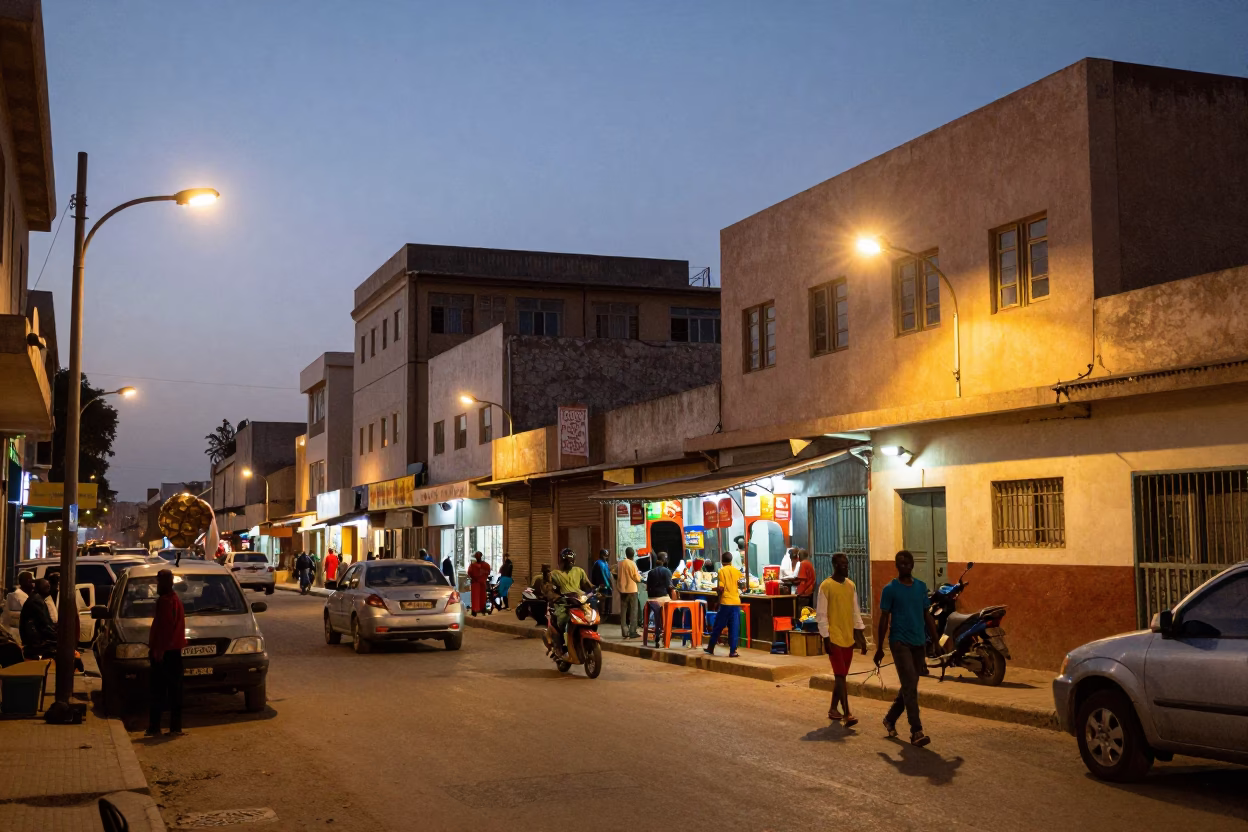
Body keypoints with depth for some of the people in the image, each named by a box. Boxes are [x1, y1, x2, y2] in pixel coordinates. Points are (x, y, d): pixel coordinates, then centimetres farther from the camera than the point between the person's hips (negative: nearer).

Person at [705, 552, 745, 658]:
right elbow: (741, 585, 5)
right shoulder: (737, 571, 5)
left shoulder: (721, 571, -6)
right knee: (734, 628, 3)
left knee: (718, 626, 9)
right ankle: (732, 651, -2)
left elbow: (720, 588, -12)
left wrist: (716, 590, 8)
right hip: (736, 602, 3)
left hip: (725, 602, -3)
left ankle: (711, 648, 20)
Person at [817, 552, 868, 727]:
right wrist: (826, 638, -14)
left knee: (842, 676, 13)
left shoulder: (851, 585, 9)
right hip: (834, 638, -6)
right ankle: (847, 715, -12)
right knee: (841, 676, -10)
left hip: (848, 637, 7)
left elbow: (855, 612, 15)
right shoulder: (826, 586, -10)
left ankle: (833, 709, 25)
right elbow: (821, 614, -10)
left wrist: (861, 636, 12)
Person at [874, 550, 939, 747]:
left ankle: (890, 719, 33)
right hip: (900, 642, -5)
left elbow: (927, 615, 14)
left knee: (909, 687, 13)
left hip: (919, 643, 5)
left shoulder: (921, 587, 9)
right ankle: (916, 732, -14)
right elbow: (884, 619, -2)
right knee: (910, 687, -13)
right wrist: (879, 648, -2)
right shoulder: (890, 589, -4)